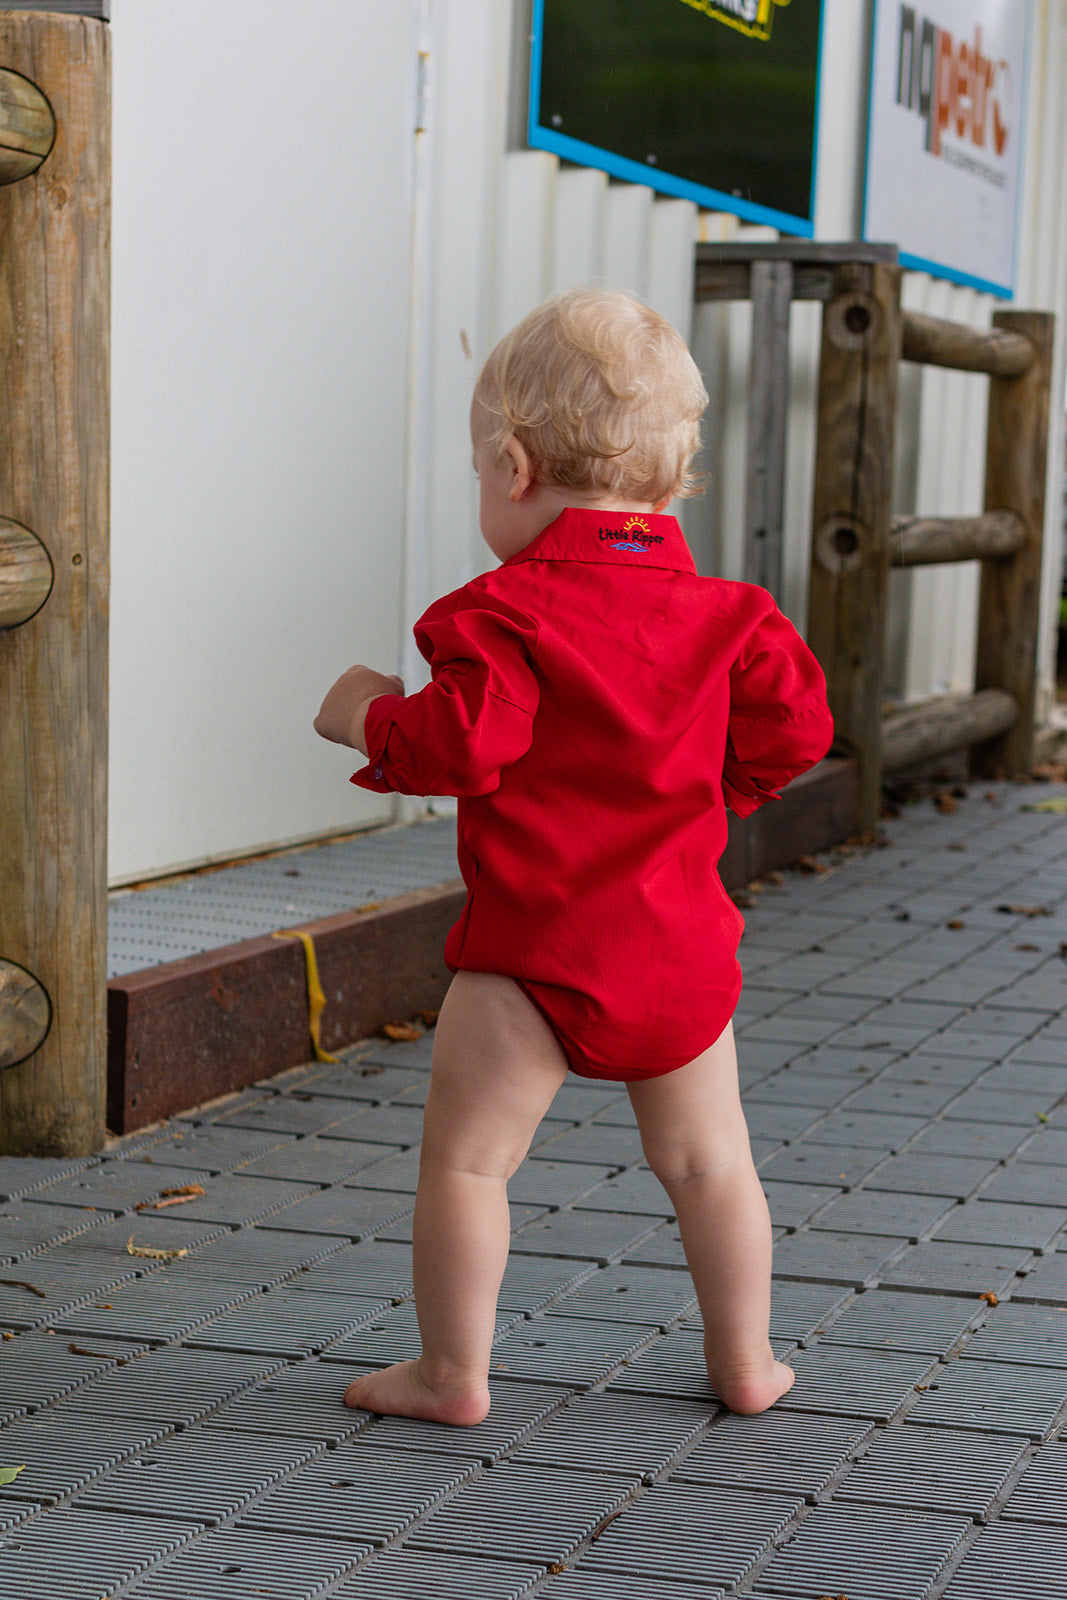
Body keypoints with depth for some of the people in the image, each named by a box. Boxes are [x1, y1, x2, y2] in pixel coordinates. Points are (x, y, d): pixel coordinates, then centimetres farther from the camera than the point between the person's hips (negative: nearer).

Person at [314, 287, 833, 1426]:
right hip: (681, 946, 6)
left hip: (534, 948, -5)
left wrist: (371, 715, -2)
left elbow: (462, 743, -20)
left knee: (465, 1156, 5)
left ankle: (451, 1373, 10)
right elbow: (795, 724, 5)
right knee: (706, 1159, 17)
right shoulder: (719, 607, 5)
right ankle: (745, 1361, 25)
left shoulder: (509, 613, -13)